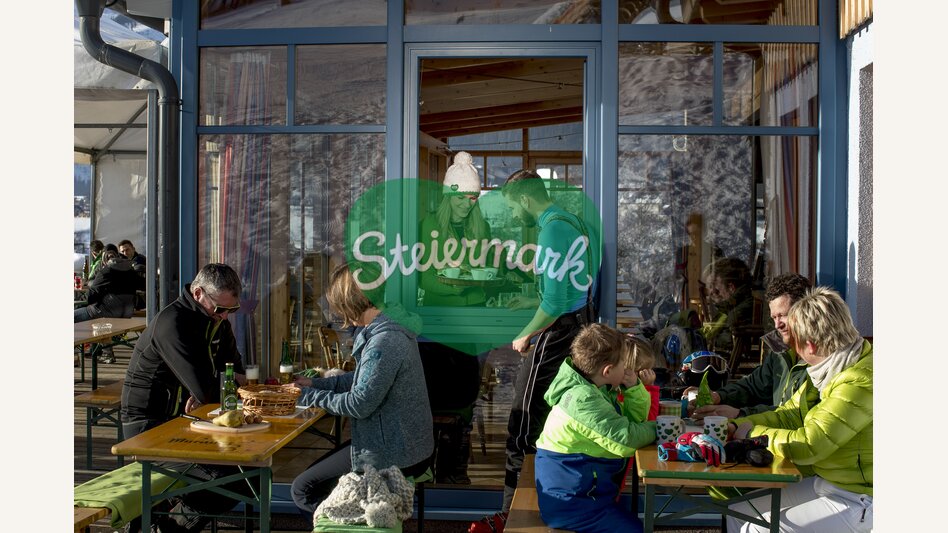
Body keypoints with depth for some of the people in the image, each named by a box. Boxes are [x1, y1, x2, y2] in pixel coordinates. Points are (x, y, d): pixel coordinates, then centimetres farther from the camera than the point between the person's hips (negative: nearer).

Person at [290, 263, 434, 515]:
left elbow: (359, 404, -24)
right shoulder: (387, 327, 5)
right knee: (316, 473, 21)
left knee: (303, 489, 0)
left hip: (394, 457, -10)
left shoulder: (383, 343, -26)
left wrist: (310, 397, -11)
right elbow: (363, 378, 15)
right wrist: (316, 384, 10)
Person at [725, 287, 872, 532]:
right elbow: (789, 415, 10)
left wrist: (752, 433, -12)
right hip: (823, 482, 9)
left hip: (854, 501, -9)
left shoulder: (859, 383, -26)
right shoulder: (830, 369, 4)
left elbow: (806, 446, -28)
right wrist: (734, 427, -2)